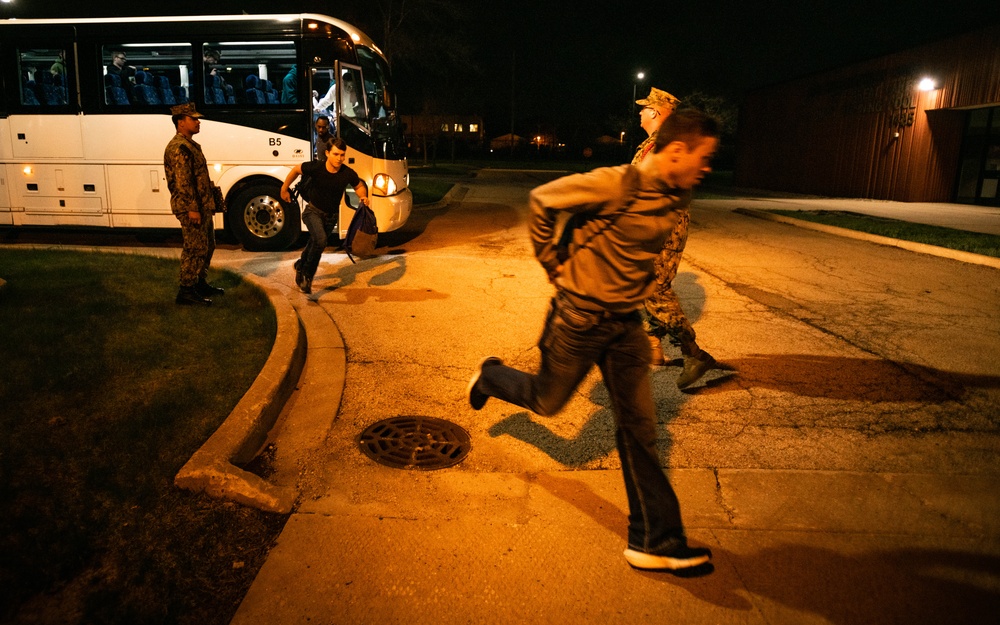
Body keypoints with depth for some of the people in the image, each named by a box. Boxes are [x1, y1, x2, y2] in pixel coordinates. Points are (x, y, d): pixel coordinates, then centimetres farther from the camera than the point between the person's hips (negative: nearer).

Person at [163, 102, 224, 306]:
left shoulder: (190, 145, 17)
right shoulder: (179, 147, -16)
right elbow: (183, 182, -22)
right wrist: (192, 208, -25)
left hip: (202, 206, 10)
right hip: (191, 208, -10)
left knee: (207, 246, 17)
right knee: (195, 249, -6)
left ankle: (200, 283, 29)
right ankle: (186, 291, 1)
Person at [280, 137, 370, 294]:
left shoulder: (348, 174, -18)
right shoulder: (315, 167, -23)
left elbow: (359, 186, 3)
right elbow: (296, 170, -3)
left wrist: (363, 197, -18)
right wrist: (284, 189, 6)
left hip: (331, 216, 3)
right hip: (313, 211, -3)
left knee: (315, 244, 20)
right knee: (320, 240, -29)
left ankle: (300, 266, 50)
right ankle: (307, 275, -12)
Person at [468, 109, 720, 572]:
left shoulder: (677, 197, 1)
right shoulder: (617, 185, -22)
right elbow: (542, 200, -13)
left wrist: (635, 287, 14)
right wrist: (553, 263, -7)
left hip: (625, 324, 6)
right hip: (580, 317, -6)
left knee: (639, 426, 6)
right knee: (547, 401, 13)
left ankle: (654, 542, 16)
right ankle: (490, 377, 46)